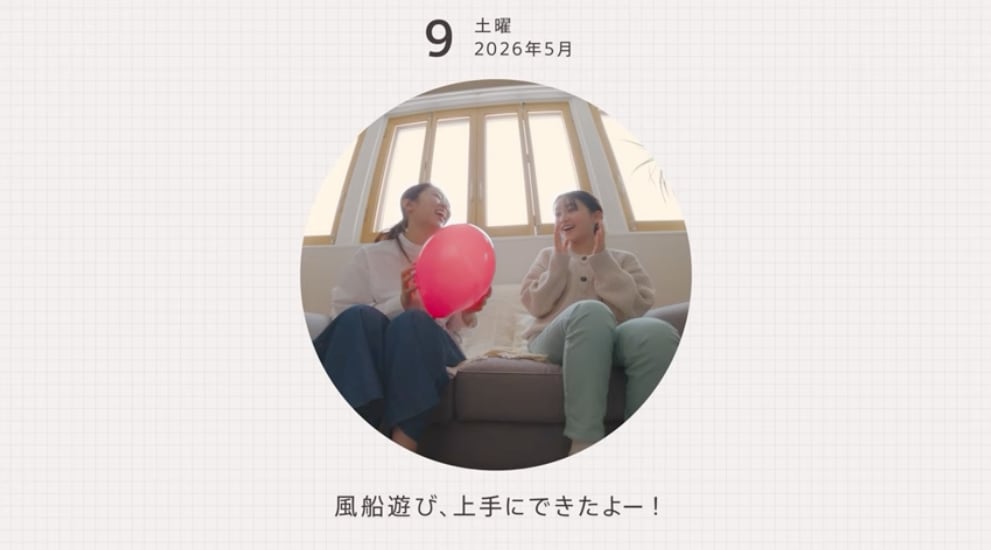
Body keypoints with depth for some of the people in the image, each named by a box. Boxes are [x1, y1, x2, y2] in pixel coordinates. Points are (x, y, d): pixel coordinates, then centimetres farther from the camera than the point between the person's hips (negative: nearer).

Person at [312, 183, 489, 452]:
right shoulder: (370, 255, 8)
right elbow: (341, 315, -2)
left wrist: (467, 314, -5)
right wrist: (400, 304, -16)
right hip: (367, 357, -1)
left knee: (414, 322, -33)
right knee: (360, 317, -34)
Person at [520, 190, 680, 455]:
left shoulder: (624, 260, 20)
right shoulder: (549, 256, 22)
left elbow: (635, 307, 0)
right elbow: (536, 306, 5)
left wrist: (601, 260, -1)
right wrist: (560, 259, 2)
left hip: (610, 343, 1)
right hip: (554, 344, 0)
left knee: (657, 331, -36)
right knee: (591, 311, -39)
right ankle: (584, 443, -43)